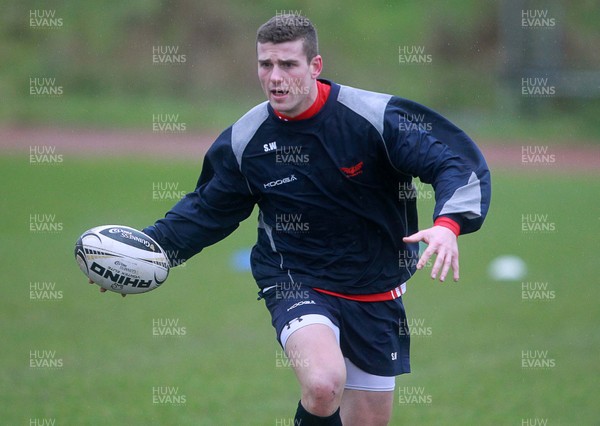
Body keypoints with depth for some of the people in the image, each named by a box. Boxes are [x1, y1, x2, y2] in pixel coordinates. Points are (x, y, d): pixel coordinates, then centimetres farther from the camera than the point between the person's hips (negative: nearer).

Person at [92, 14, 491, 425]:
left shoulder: (375, 115, -14)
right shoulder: (244, 139, -5)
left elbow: (460, 162, -16)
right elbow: (208, 210, 11)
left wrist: (448, 224, -35)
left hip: (376, 296, 1)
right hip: (297, 283, -1)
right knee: (323, 385, -31)